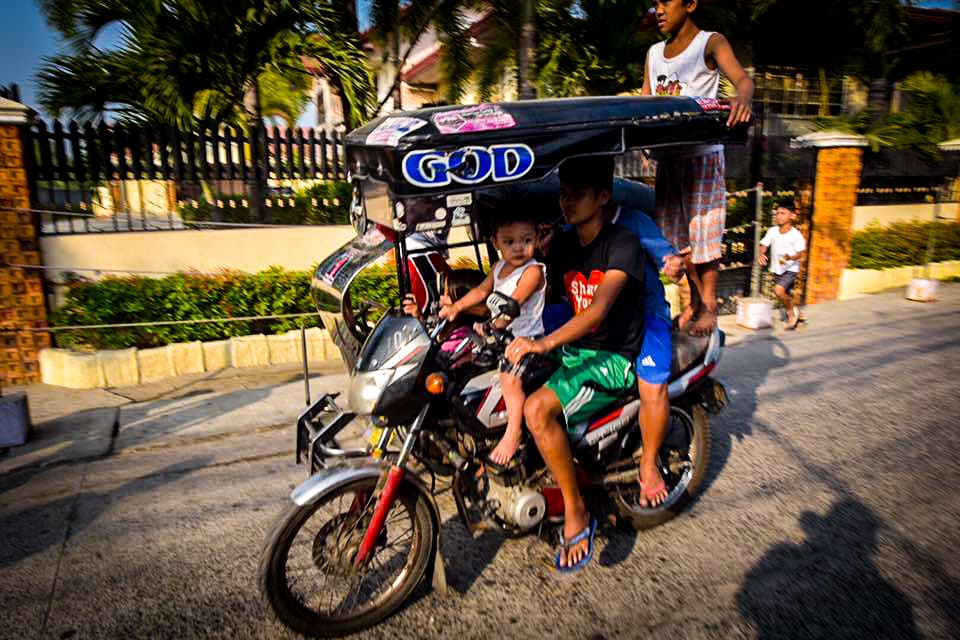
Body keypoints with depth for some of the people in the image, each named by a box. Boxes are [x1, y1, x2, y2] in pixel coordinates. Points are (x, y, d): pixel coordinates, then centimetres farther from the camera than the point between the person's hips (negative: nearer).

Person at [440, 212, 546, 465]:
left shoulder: (533, 270, -18)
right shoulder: (499, 266, 8)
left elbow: (514, 303, -27)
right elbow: (481, 291, 11)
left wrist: (492, 326, -36)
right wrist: (456, 306, 0)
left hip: (525, 337, -9)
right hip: (501, 333, 9)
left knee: (510, 379, -18)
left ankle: (513, 432, -5)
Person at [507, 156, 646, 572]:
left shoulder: (622, 244, -13)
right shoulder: (562, 245, 10)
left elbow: (599, 307, -27)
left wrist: (545, 342, -42)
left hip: (614, 358, -8)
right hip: (572, 349, 8)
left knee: (537, 410, -29)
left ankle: (576, 513, -12)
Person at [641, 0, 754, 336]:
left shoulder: (711, 42, -4)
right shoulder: (654, 53, 14)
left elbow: (741, 77, -20)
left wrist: (743, 98, -43)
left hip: (702, 153, -6)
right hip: (667, 155, 6)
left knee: (702, 230, -4)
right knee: (677, 232, 9)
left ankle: (709, 306, 8)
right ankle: (695, 300, 23)